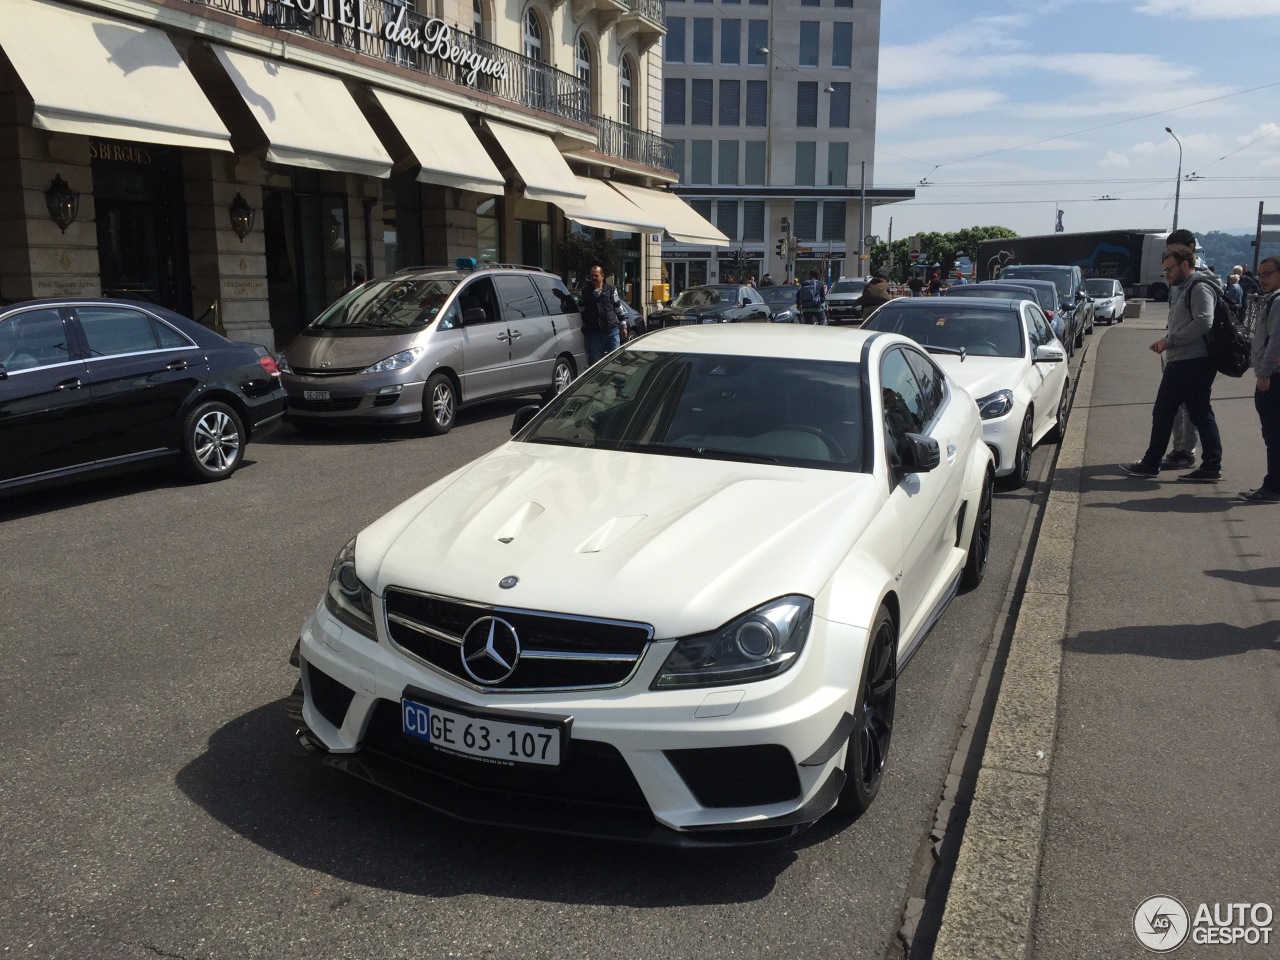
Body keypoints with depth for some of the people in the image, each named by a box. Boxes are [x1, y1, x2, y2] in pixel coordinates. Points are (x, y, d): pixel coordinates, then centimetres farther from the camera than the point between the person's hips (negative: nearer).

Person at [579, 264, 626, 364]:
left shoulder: (611, 289, 6)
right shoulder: (584, 291, 7)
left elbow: (619, 309, 10)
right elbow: (581, 312, 13)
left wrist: (623, 326, 8)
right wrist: (584, 329, 10)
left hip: (612, 331, -1)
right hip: (593, 333, 1)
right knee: (595, 362, 4)